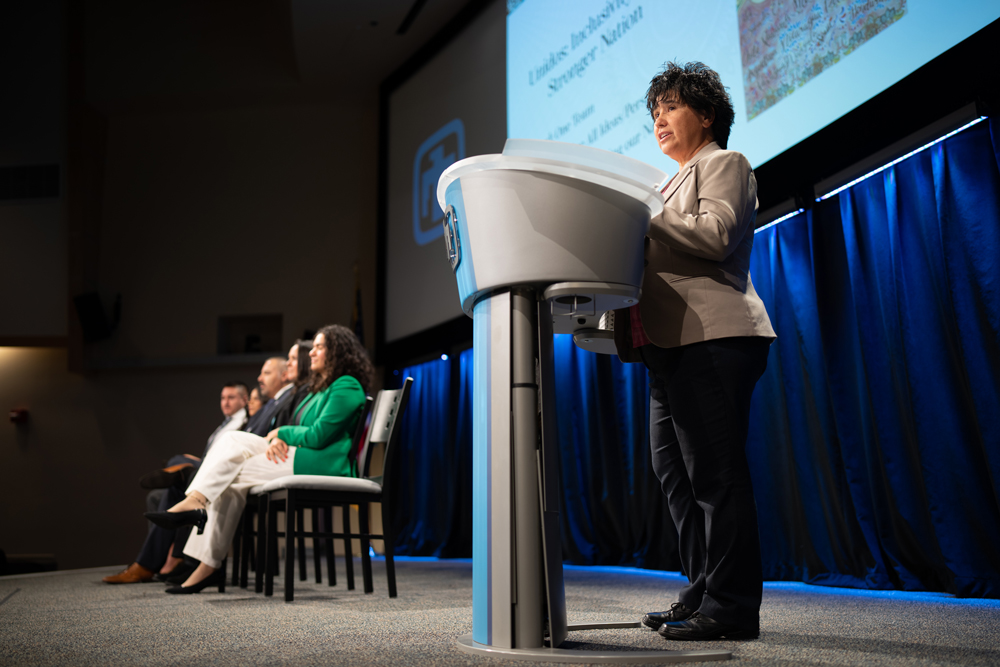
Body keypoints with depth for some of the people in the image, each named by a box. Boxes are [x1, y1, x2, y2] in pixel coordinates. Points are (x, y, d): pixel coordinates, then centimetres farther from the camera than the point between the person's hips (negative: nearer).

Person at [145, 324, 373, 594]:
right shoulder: (319, 388, 25)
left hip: (325, 463, -10)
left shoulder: (346, 387, -8)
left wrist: (281, 432, -1)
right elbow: (302, 431, 19)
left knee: (232, 475, -14)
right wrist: (277, 440, -3)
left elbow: (317, 436, -16)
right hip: (297, 455, 10)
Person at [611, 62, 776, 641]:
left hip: (715, 338, -10)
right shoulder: (679, 181, 30)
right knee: (677, 470, 8)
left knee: (716, 473, -10)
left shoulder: (724, 163, 4)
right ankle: (702, 594, 15)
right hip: (675, 342, 10)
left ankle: (732, 607, -6)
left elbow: (715, 235, -14)